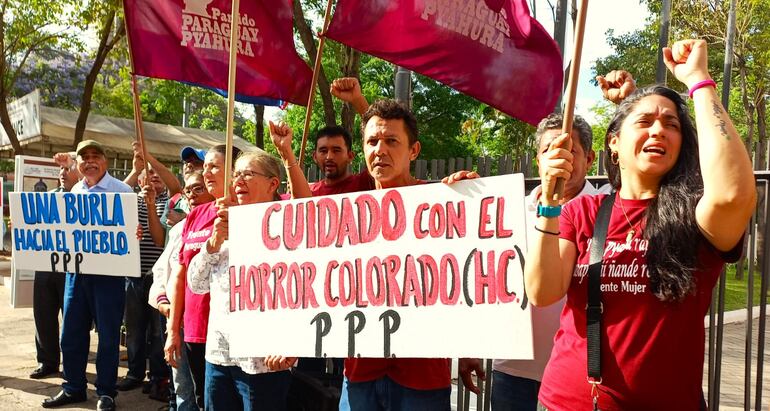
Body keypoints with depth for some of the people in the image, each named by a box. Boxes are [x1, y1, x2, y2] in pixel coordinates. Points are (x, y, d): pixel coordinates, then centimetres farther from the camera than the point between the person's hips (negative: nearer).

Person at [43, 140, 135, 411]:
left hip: (108, 270, -6)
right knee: (71, 331, 12)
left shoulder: (121, 190, -3)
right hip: (76, 268, 6)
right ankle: (73, 388, 27)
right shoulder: (74, 191, 14)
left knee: (108, 333, 3)